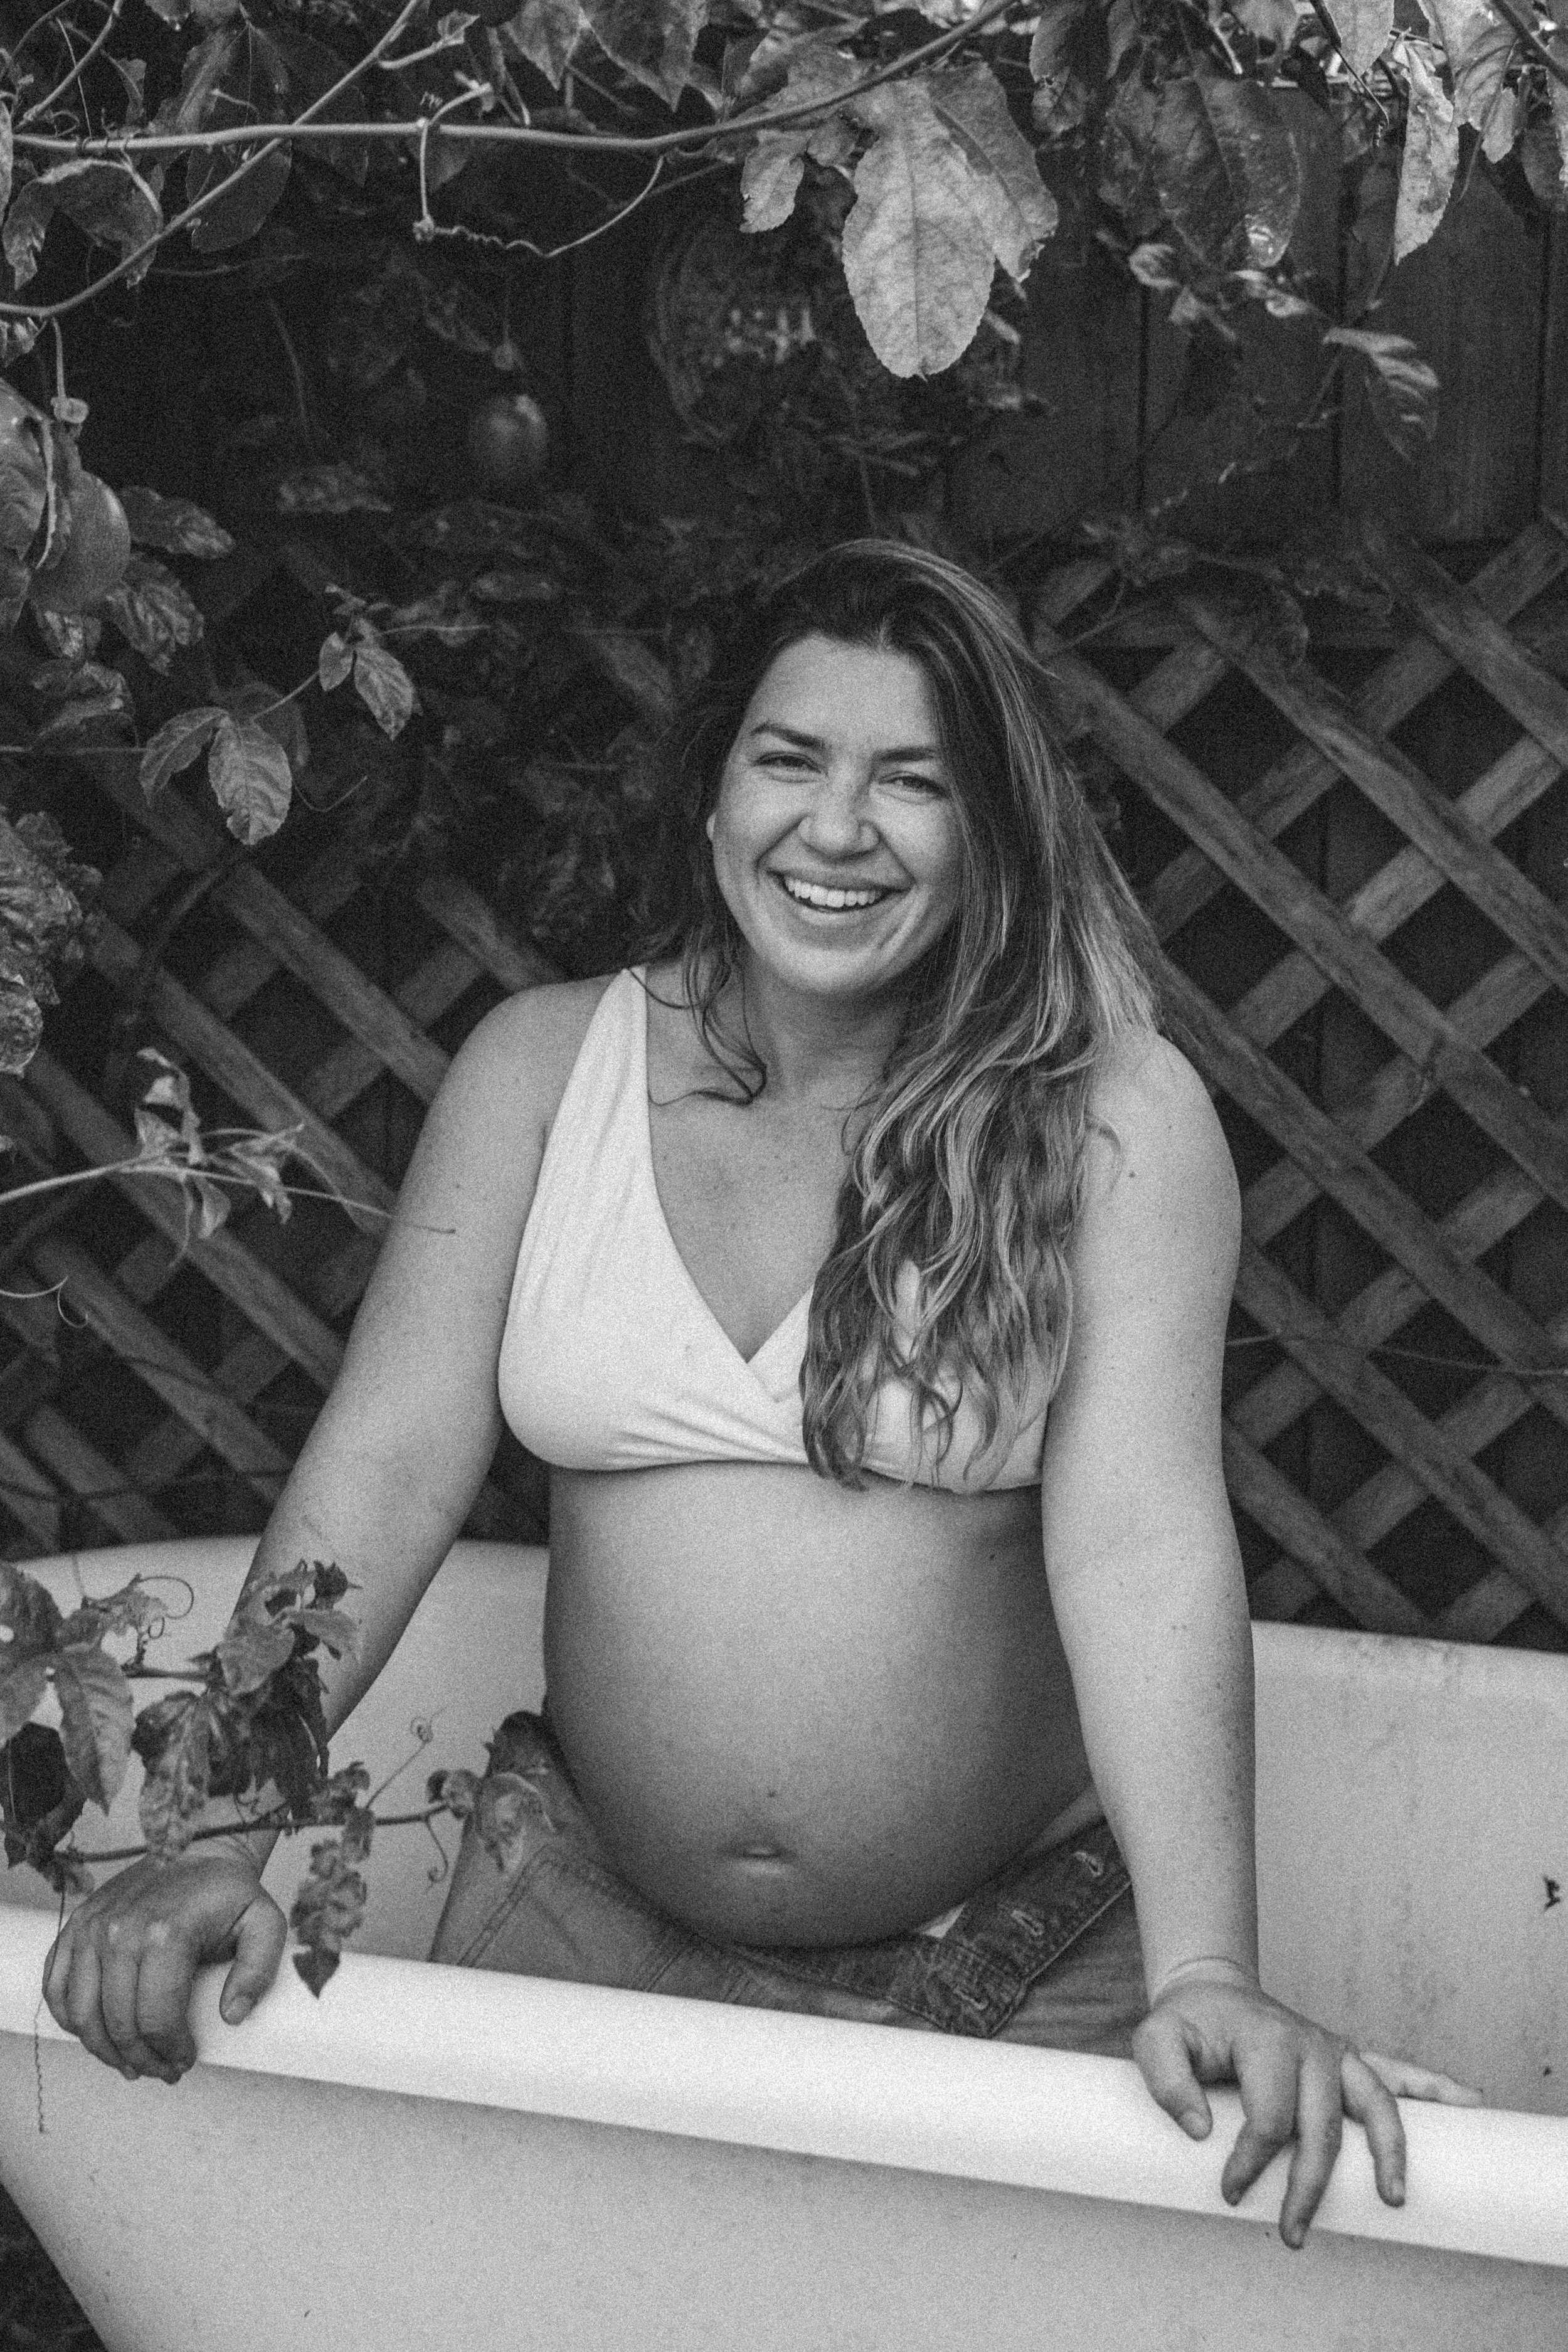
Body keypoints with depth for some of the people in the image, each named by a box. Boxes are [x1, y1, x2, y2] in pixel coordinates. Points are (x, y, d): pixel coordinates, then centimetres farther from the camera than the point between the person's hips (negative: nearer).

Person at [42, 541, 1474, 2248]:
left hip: (1021, 1956, -2)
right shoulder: (542, 1067, -1)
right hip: (591, 1915, 2)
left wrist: (1205, 1976, -30)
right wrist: (218, 1835, -17)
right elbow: (386, 1462, -6)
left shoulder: (1109, 1112, -9)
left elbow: (1141, 1532, -19)